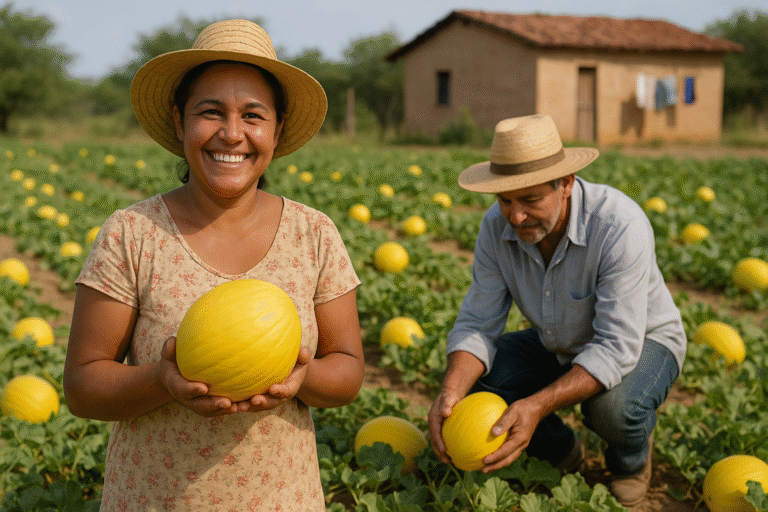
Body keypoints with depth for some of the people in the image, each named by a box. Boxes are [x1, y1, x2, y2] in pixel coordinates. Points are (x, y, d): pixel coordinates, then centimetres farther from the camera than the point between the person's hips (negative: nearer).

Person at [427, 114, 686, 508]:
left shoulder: (620, 227, -35)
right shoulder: (496, 226, -19)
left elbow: (617, 347, -37)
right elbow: (477, 323, -16)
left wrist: (538, 406, -48)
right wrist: (450, 391, -37)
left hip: (640, 342, -5)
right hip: (558, 345, 5)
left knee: (613, 406, -37)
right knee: (471, 381, -16)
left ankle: (631, 459, 3)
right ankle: (561, 452, 11)